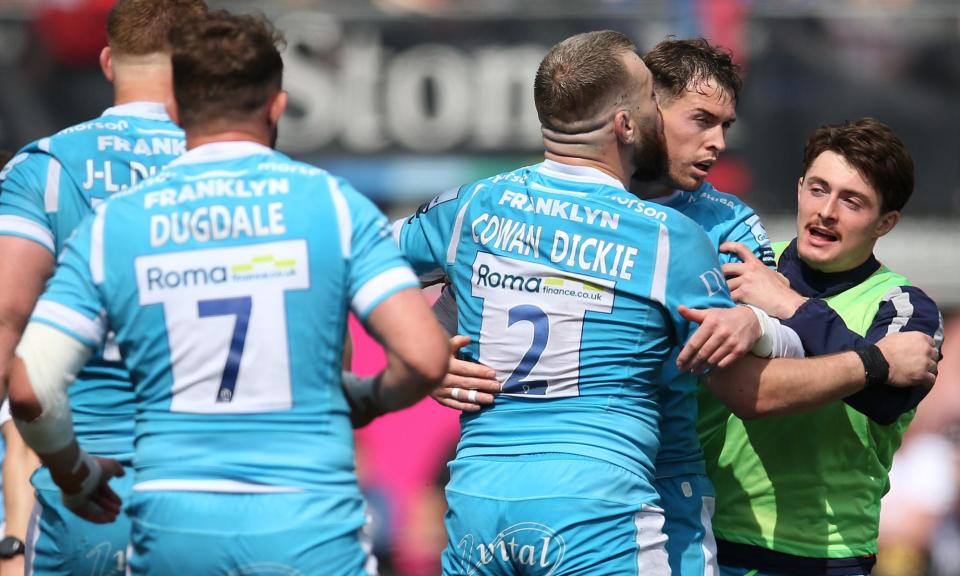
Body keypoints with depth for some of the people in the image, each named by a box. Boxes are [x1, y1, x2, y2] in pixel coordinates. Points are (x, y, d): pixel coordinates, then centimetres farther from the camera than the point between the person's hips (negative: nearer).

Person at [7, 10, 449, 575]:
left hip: (172, 528, 2)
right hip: (310, 528, -2)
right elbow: (424, 358, -8)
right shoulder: (334, 203, 0)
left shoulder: (112, 225, 4)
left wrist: (74, 472, 16)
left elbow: (29, 386, -2)